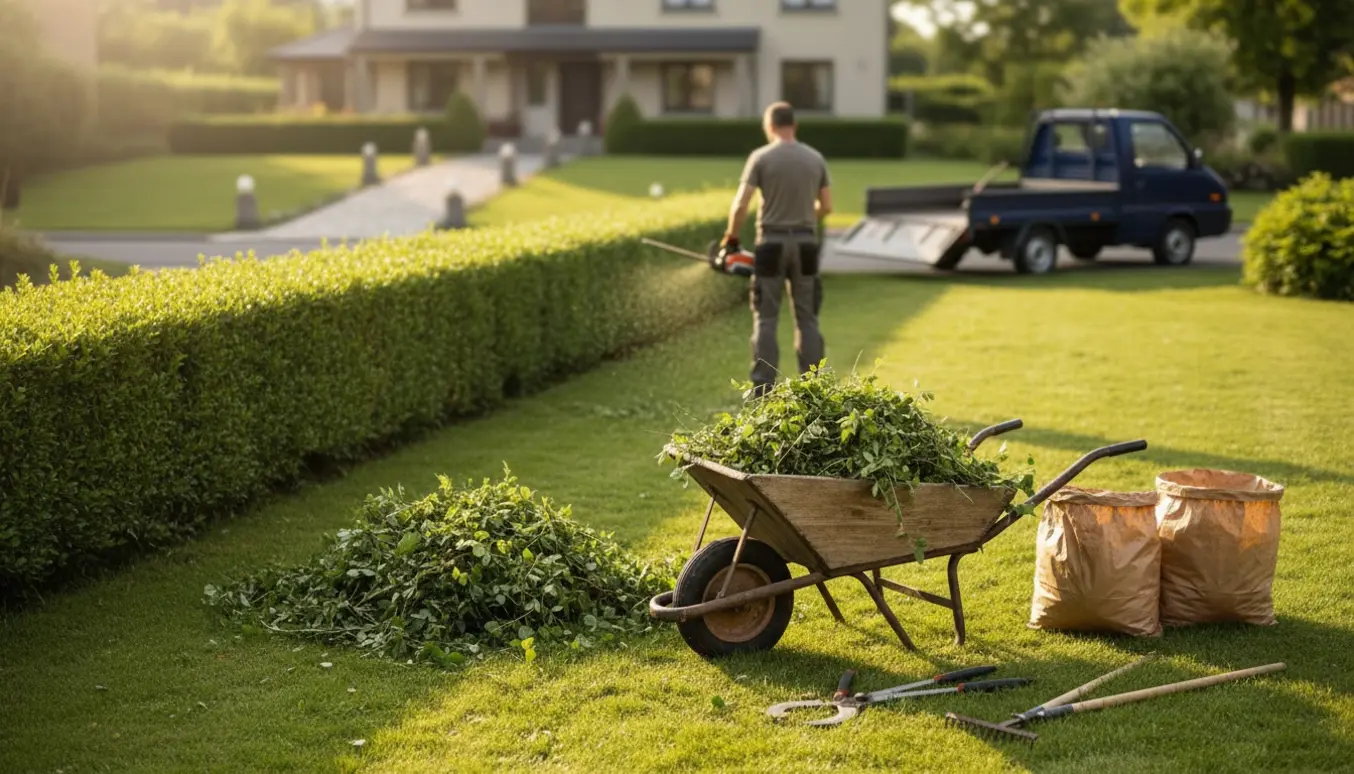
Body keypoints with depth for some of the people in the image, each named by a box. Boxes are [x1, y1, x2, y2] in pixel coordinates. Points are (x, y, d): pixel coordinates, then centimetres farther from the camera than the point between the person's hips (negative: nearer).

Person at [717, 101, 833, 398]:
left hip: (772, 243, -3)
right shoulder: (815, 159, 4)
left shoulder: (761, 157, -7)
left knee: (766, 319, 3)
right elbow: (826, 206, 8)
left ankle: (763, 386, 2)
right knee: (807, 317, 10)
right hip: (805, 243, 3)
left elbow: (740, 205, -11)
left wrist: (731, 238, 3)